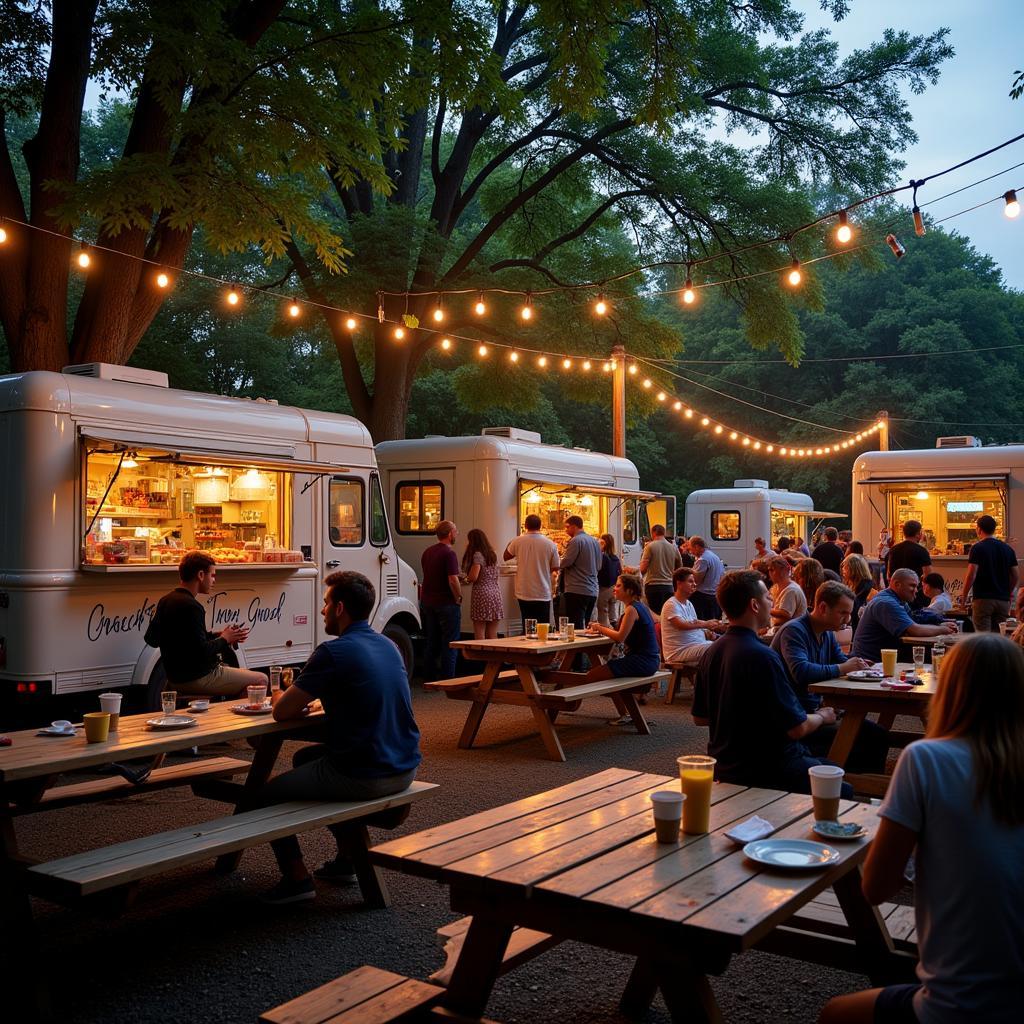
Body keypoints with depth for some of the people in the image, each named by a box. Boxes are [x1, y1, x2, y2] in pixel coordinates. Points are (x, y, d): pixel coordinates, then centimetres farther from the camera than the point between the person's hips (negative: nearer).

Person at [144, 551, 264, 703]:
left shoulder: (165, 601, 7)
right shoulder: (191, 606, -23)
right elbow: (201, 651, -27)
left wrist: (218, 635, 9)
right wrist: (224, 639, -7)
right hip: (197, 679, -10)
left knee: (246, 674, 26)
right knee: (261, 679, -4)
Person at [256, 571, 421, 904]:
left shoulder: (333, 652, -16)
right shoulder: (389, 646, 9)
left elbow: (282, 712, -11)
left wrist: (280, 697, 12)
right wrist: (306, 699, 17)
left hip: (364, 777, -8)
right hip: (404, 768, 8)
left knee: (265, 795, 10)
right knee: (306, 758, 31)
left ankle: (297, 880, 11)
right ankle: (346, 859, 33)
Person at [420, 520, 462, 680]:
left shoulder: (427, 552, 10)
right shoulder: (449, 553, -17)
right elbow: (453, 580, -24)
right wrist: (458, 598, -11)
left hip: (427, 601, 8)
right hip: (446, 603, -8)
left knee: (431, 642, 15)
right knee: (450, 643, 0)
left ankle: (429, 678, 19)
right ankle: (447, 679, 1)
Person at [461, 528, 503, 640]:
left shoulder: (477, 555, -8)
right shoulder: (492, 554, 15)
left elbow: (473, 577, -15)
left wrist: (466, 578, 7)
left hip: (481, 592, -7)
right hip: (495, 592, 7)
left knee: (479, 637, -4)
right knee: (492, 636, 7)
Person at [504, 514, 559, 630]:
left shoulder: (517, 541, -6)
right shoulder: (550, 544, -8)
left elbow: (506, 557, 11)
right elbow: (555, 568, 0)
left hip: (524, 593, 1)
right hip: (543, 594, -1)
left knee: (527, 628, 10)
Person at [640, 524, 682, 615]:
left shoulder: (650, 547, -6)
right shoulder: (674, 548, 6)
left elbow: (643, 569, -9)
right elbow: (679, 567, 17)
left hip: (653, 585, -4)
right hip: (669, 586, 4)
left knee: (655, 614, -2)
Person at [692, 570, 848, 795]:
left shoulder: (711, 653, 1)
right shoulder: (762, 656, -24)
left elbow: (699, 717, 10)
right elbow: (797, 728, -20)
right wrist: (822, 716, 0)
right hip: (765, 773, -9)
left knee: (828, 765, 22)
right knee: (844, 792, 6)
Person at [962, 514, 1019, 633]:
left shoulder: (977, 548, -8)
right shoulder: (1008, 549, 9)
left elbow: (971, 574, -14)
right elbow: (1015, 575, 11)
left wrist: (964, 596, -4)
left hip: (983, 599, -5)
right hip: (1003, 600, 5)